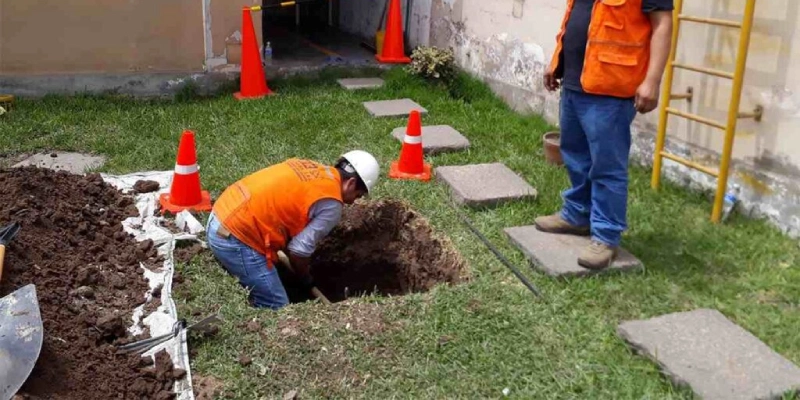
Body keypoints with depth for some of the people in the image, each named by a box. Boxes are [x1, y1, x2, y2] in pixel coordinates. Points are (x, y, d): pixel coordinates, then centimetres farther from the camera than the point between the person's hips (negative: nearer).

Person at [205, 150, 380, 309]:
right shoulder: (331, 203, -9)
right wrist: (307, 281, 11)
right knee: (276, 309, 1)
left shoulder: (308, 168, 15)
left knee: (259, 297, 23)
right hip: (236, 238, -9)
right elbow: (299, 250, -10)